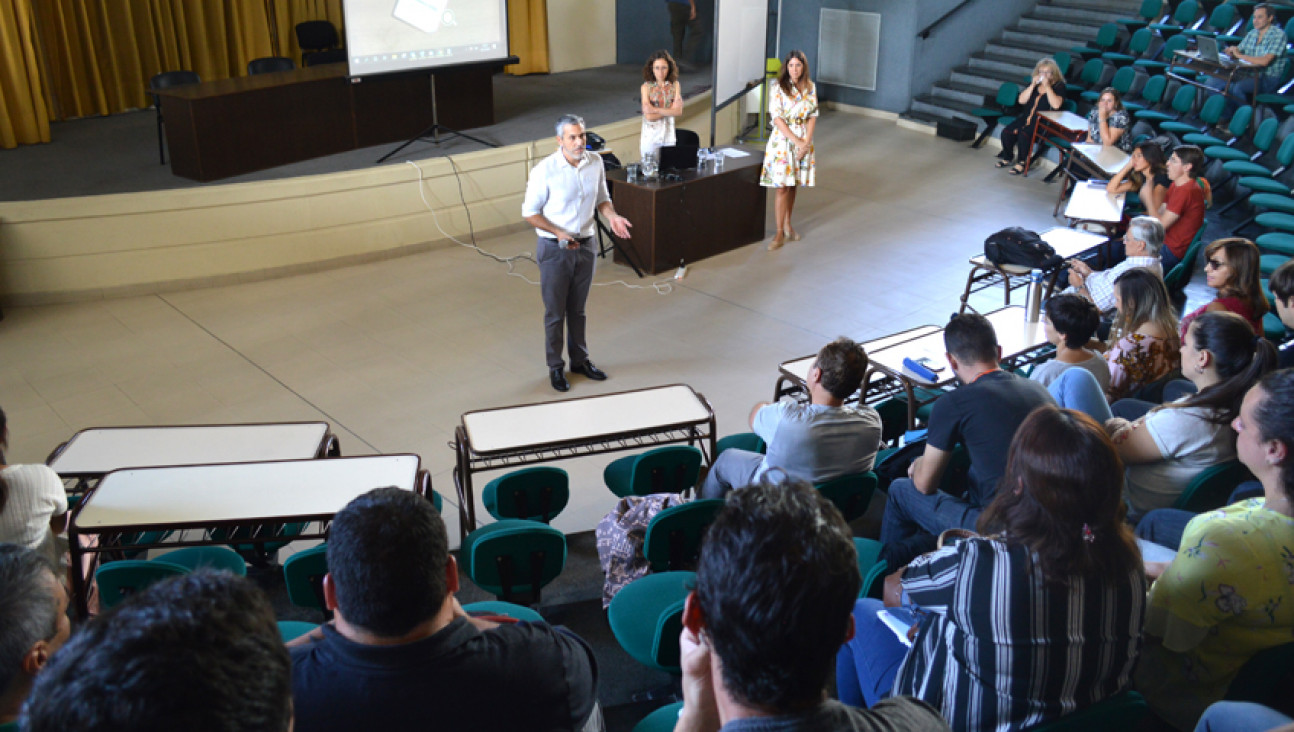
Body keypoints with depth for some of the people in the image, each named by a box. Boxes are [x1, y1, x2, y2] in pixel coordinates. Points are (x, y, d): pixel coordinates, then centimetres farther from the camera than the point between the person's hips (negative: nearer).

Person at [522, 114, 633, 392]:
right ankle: (555, 367, 22)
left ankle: (580, 360, 34)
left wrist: (611, 216, -9)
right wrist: (559, 233, -24)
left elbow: (601, 197, 12)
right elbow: (530, 212, -12)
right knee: (555, 312, 7)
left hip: (585, 245, 5)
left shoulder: (595, 162, -3)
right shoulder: (545, 170, -19)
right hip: (555, 249, -4)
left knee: (578, 309, 19)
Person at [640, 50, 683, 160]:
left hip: (668, 134, 2)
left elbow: (679, 111, -10)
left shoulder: (675, 85, 1)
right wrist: (670, 110, -13)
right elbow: (649, 116, -15)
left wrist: (656, 110, -16)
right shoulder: (646, 87, -7)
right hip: (650, 135, -2)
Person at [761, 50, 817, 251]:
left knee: (793, 185, 11)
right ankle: (780, 233, -2)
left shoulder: (810, 87, 6)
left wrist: (806, 143, -7)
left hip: (804, 140, 4)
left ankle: (787, 225, 25)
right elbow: (777, 117, -12)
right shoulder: (779, 87, -7)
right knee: (782, 186, -7)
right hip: (783, 139, -4)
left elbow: (813, 116, 5)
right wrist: (796, 140, -16)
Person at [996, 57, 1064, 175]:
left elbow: (1056, 105, -19)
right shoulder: (1034, 84, 13)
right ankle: (1007, 157, 9)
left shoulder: (1059, 86, -3)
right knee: (1006, 132, -15)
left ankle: (1022, 162, -13)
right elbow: (1021, 100, 3)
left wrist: (1047, 86, -18)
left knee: (1024, 134, -32)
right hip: (1027, 117, 6)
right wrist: (1033, 85, -7)